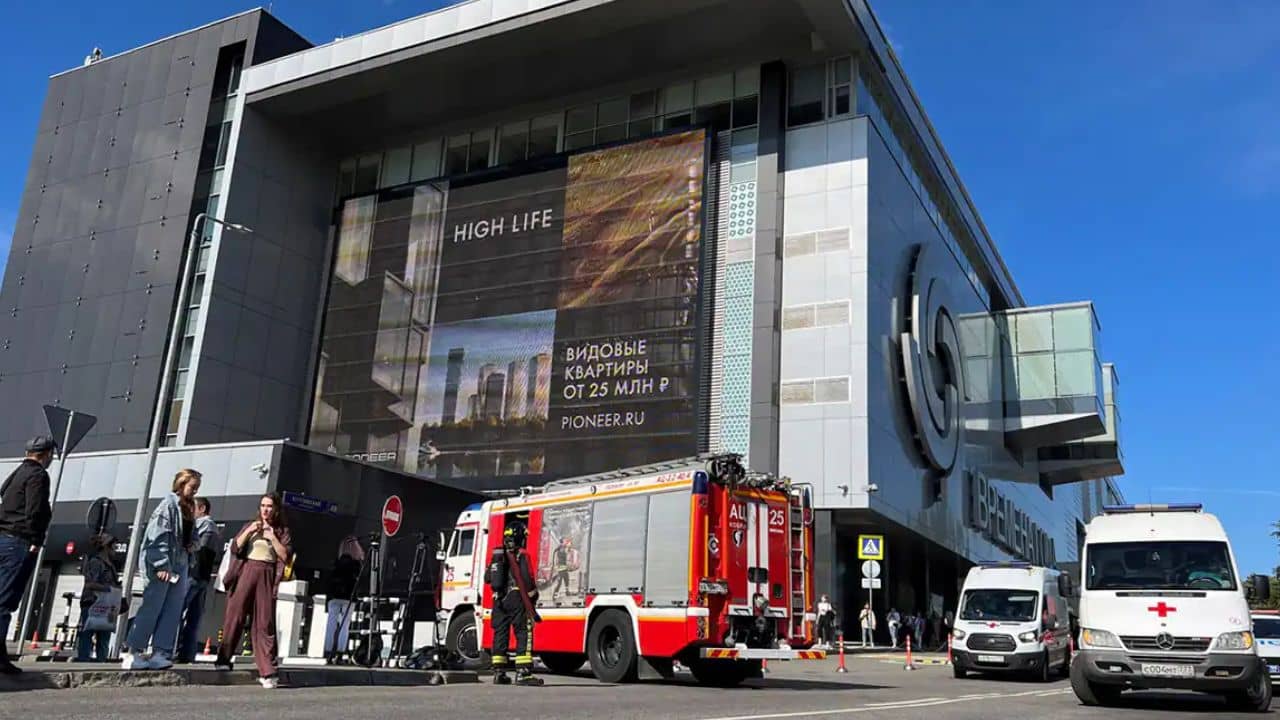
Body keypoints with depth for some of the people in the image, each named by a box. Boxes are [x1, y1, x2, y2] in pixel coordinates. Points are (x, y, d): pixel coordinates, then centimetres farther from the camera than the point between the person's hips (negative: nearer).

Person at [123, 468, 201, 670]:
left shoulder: (188, 508, 16)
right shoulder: (169, 504, -9)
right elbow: (157, 536, -15)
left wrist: (189, 563, 7)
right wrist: (161, 565, -20)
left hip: (180, 564, 8)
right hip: (163, 564, -8)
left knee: (173, 611, 4)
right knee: (152, 607, -5)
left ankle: (159, 653, 5)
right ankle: (132, 653, 2)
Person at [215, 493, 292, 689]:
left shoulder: (282, 531, 12)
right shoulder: (249, 526, 16)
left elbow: (286, 555, 0)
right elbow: (235, 548, 5)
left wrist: (272, 537, -6)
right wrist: (248, 531, -6)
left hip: (267, 577, -1)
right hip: (246, 572, 1)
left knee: (265, 623, -5)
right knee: (234, 616, -2)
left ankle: (267, 672, -6)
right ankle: (223, 659, 12)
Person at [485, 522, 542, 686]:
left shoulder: (496, 555, 12)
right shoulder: (521, 555, -7)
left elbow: (487, 577, 16)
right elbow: (527, 579, -14)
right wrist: (533, 595, 0)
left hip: (499, 600, 7)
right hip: (516, 599, -7)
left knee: (500, 635, 11)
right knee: (524, 634, -6)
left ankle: (499, 673, 12)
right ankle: (523, 673, -13)